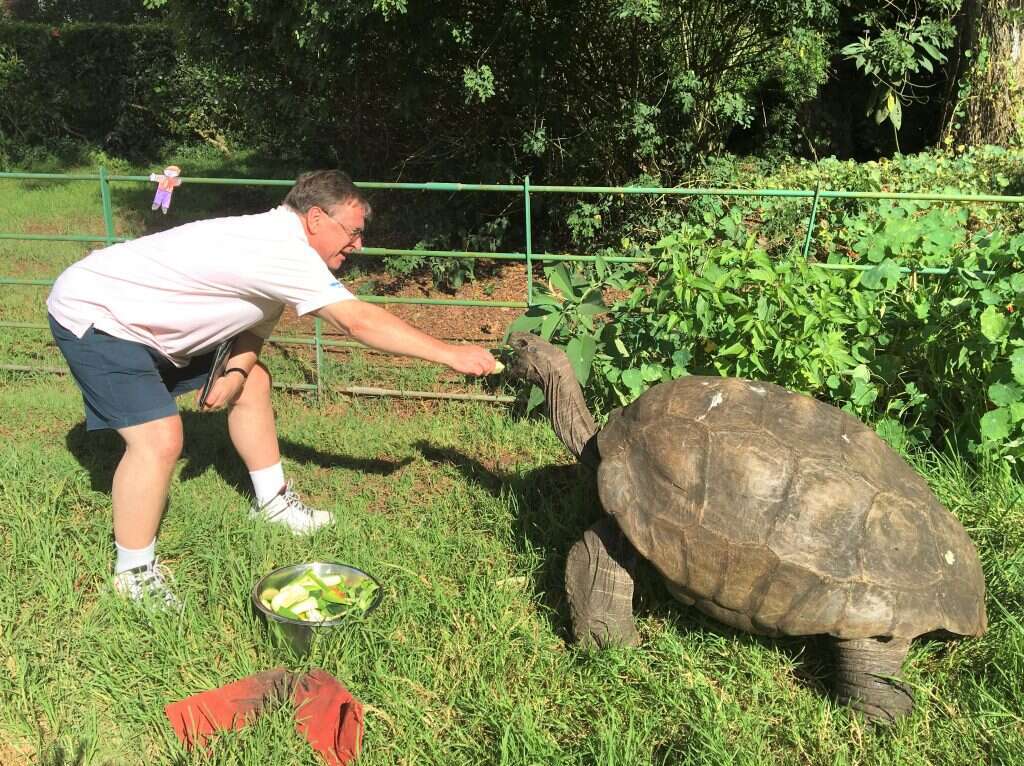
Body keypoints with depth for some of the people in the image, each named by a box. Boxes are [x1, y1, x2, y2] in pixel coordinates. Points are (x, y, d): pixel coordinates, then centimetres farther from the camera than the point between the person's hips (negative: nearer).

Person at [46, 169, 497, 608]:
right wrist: (450, 354, -28)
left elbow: (256, 321, 7)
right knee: (159, 439, -22)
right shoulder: (281, 249, -30)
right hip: (92, 317, -10)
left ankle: (272, 501, 22)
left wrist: (235, 371, -14)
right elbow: (359, 322, -33)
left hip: (145, 320, 10)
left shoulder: (276, 243, 2)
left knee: (254, 380, 12)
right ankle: (135, 574, -4)